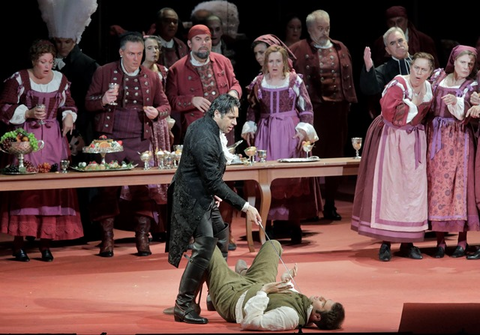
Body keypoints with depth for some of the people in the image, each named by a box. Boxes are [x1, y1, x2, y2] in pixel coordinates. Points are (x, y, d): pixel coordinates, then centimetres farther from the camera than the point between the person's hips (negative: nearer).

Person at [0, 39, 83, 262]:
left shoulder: (60, 80, 10)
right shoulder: (18, 80, -2)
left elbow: (69, 105, 20)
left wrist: (69, 116, -1)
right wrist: (28, 113, -14)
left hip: (53, 141, 4)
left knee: (53, 187, -2)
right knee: (23, 187, -9)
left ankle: (46, 241, 4)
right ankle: (18, 242, -2)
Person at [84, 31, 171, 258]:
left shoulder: (152, 78, 11)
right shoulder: (103, 73, 5)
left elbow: (165, 106, 17)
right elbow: (88, 103, 5)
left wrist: (156, 112, -5)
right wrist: (102, 100, -17)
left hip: (139, 141, 2)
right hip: (109, 139, -2)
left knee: (142, 188, -4)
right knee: (107, 188, -5)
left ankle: (142, 237, 3)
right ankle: (107, 237, 3)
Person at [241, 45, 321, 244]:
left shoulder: (295, 81, 1)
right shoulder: (258, 83, 7)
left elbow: (306, 109, 1)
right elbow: (252, 109, 18)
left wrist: (303, 129, -10)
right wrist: (249, 128, 6)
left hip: (290, 133, -2)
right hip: (265, 134, 2)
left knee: (293, 177, -3)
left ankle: (295, 224, 2)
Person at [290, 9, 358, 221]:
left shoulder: (340, 49, 14)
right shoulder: (299, 50, -2)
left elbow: (348, 76, 15)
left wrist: (349, 101, 8)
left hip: (338, 108, 5)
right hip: (314, 108, -5)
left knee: (335, 156, 8)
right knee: (314, 156, -3)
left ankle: (330, 204, 17)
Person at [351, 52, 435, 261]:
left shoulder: (429, 89, 7)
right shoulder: (398, 84, -13)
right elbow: (389, 111, -24)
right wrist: (413, 103, -17)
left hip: (414, 142, 6)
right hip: (391, 140, -6)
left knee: (413, 188, 3)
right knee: (388, 187, -4)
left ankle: (407, 243, 10)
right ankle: (386, 243, -1)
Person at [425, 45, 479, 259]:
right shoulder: (438, 76, 9)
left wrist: (455, 102, -30)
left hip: (458, 139, -3)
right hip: (435, 137, 3)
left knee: (459, 185, -5)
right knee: (437, 185, 1)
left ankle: (462, 239, 0)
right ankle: (440, 239, 5)